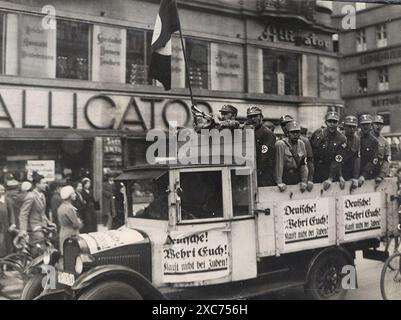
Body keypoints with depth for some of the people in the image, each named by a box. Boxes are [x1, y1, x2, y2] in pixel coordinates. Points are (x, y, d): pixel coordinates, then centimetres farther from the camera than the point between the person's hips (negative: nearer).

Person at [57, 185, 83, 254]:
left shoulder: (60, 207, 10)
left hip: (62, 234, 10)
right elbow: (77, 224, -19)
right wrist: (80, 223, 4)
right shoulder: (69, 208, -20)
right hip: (71, 235, -10)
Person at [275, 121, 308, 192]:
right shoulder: (280, 144, -11)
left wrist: (304, 181, -6)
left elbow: (304, 165, 3)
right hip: (284, 182, -4)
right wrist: (279, 183, -20)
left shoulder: (301, 144, 4)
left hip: (297, 183, 4)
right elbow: (279, 164, -16)